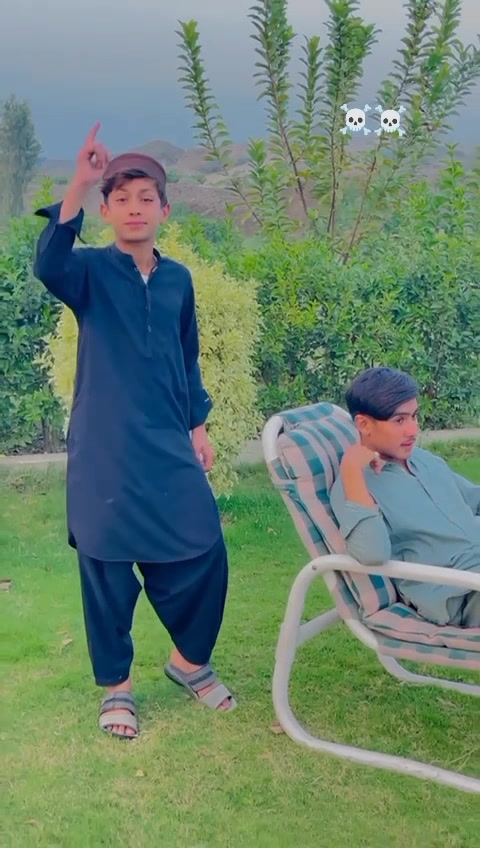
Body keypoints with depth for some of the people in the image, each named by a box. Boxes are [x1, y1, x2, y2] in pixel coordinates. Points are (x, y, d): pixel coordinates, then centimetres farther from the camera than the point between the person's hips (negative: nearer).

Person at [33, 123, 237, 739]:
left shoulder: (178, 279, 10)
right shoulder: (90, 270, -4)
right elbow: (48, 267, -28)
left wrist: (197, 427, 14)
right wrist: (78, 186, -37)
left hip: (169, 447, 4)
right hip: (105, 451, -4)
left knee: (203, 555, 4)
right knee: (107, 569, 5)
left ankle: (190, 661, 30)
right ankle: (116, 686, 25)